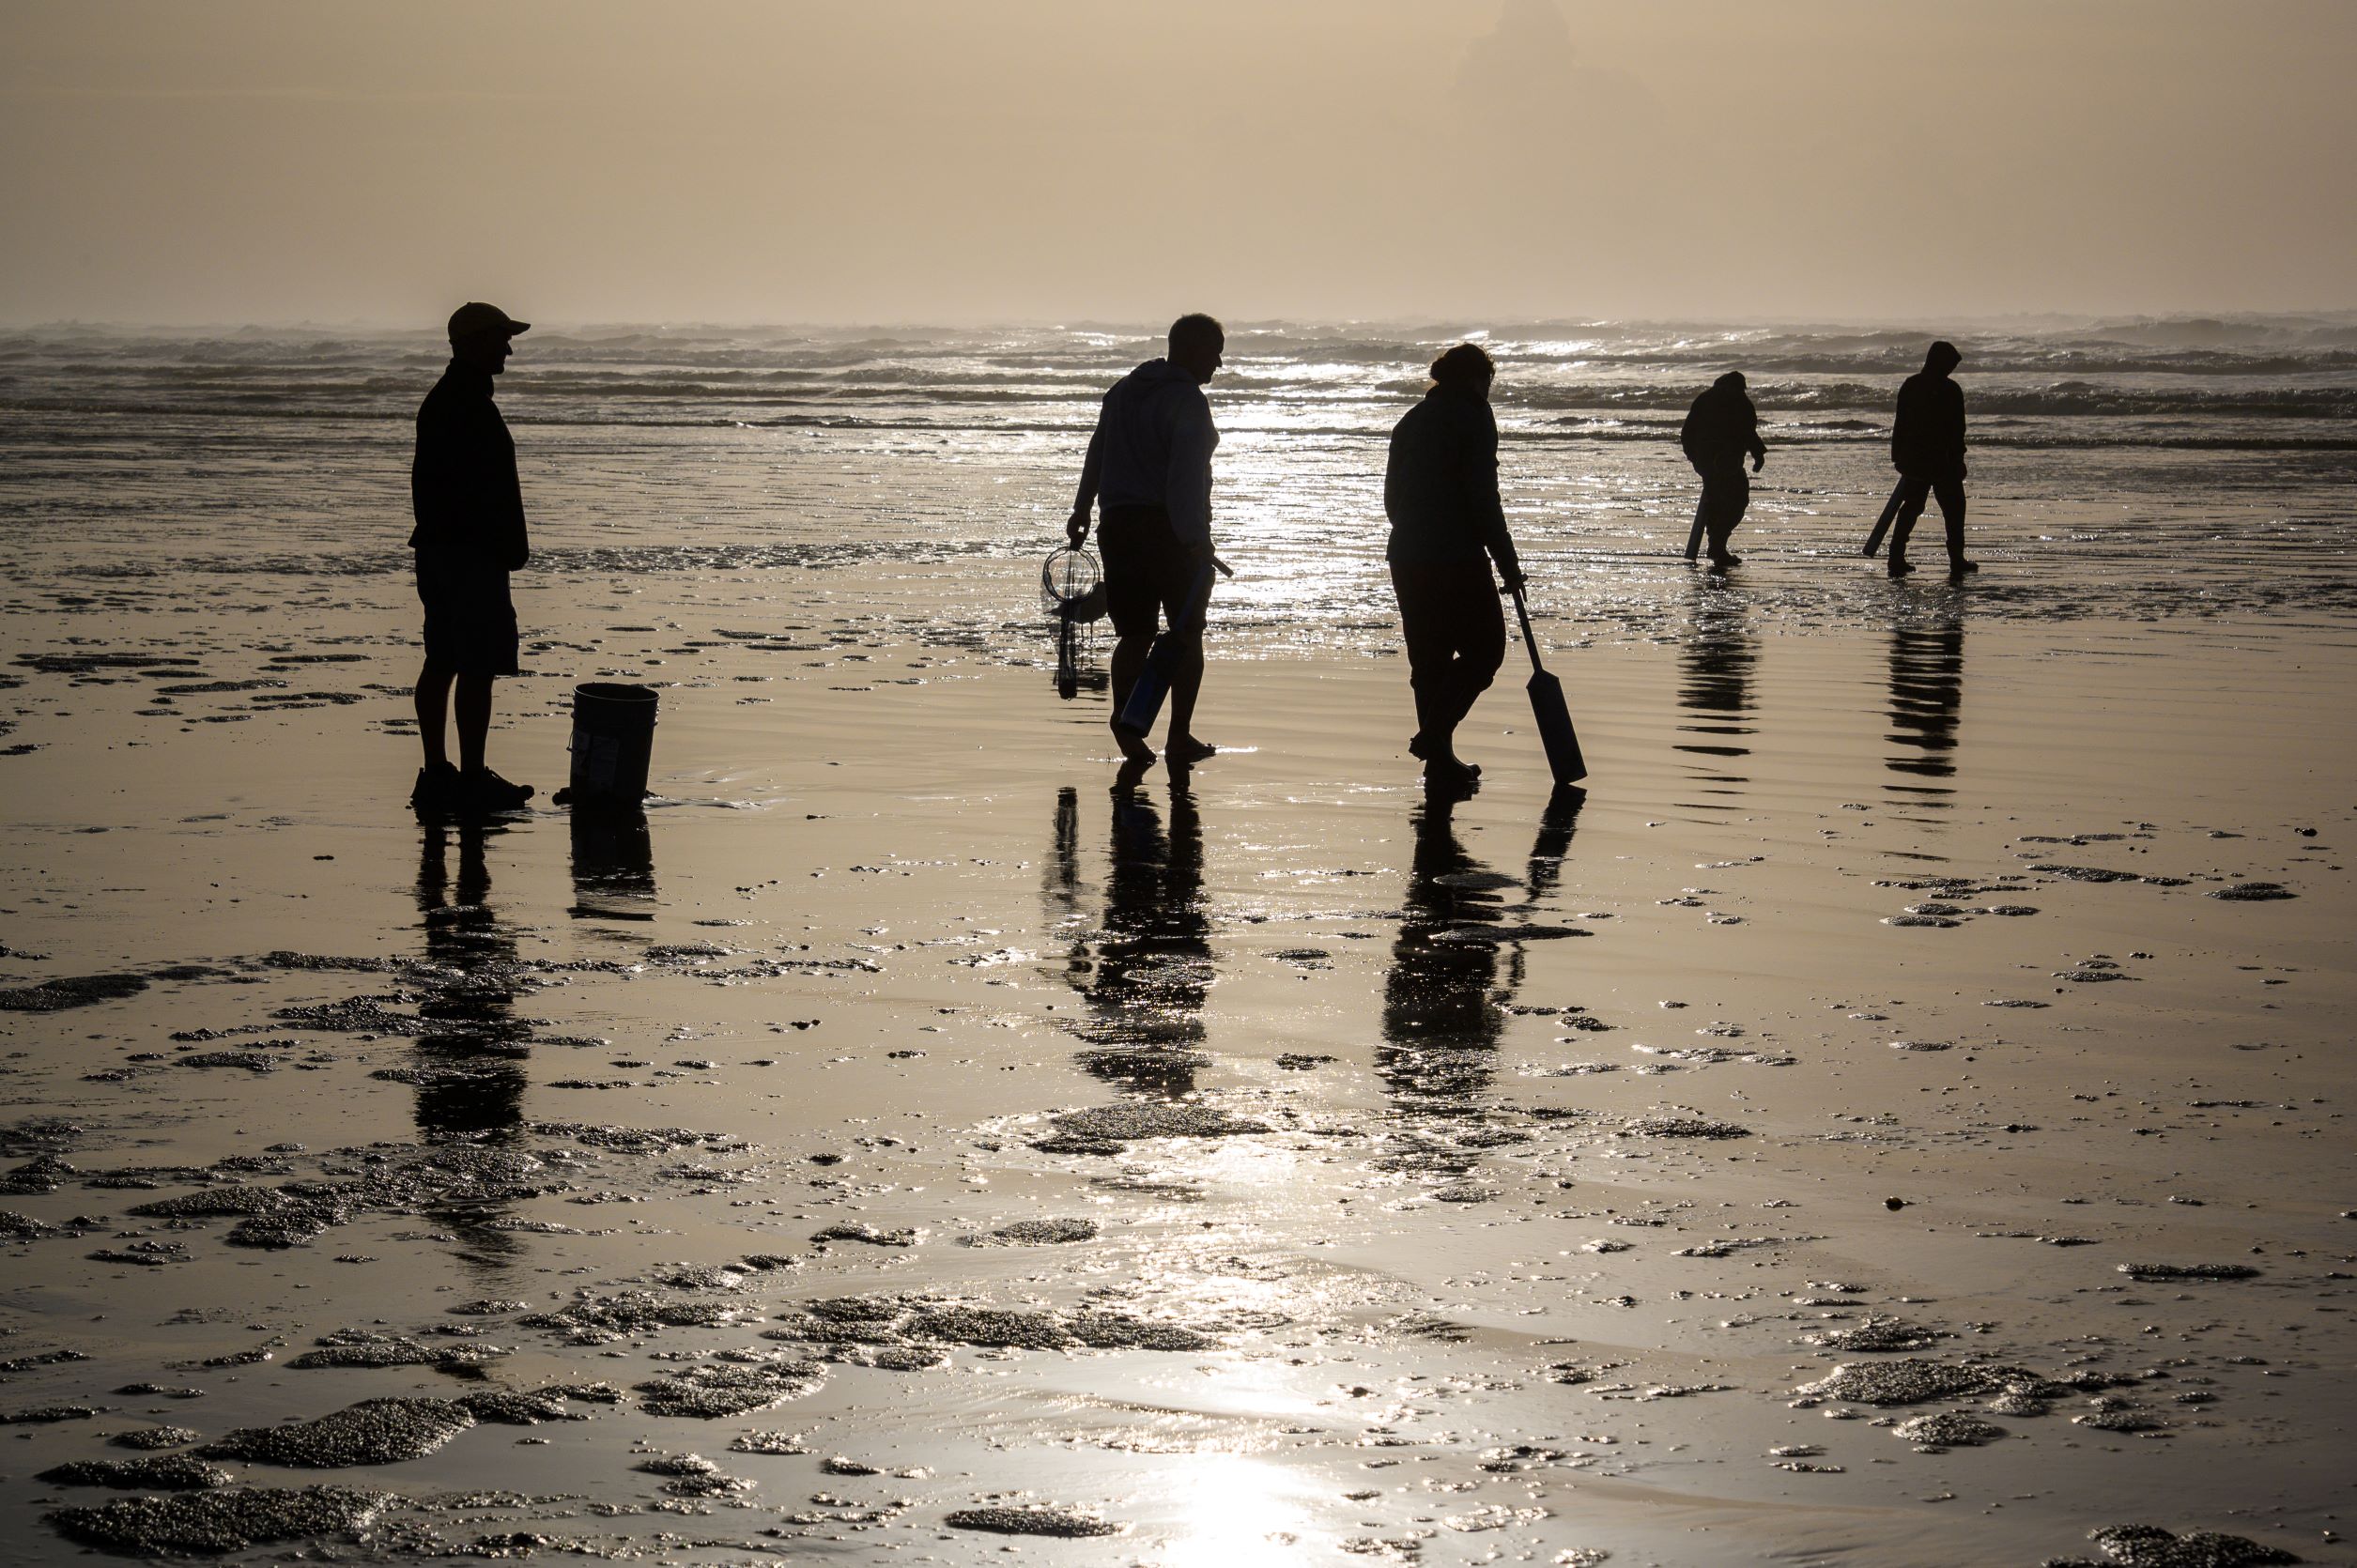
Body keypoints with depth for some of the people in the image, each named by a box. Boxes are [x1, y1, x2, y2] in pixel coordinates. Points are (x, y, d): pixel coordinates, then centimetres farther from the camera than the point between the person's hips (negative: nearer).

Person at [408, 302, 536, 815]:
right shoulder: (470, 406, -16)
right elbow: (485, 489, -22)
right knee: (477, 667, -7)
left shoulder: (440, 400, 16)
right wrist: (509, 548, -18)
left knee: (442, 662, 12)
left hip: (438, 547, 11)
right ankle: (472, 779, -6)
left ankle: (436, 773, 16)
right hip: (472, 555, -11)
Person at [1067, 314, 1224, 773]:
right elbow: (1185, 477, -21)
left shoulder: (1122, 391, 11)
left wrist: (1081, 512, 28)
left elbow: (1096, 455, 19)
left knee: (1135, 633, 11)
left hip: (1118, 525, 6)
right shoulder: (1187, 401, -13)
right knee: (1187, 633, 6)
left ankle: (1124, 714, -11)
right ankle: (1179, 738, 4)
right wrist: (1192, 538, -23)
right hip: (1172, 529, -6)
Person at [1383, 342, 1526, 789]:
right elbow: (1483, 497, -13)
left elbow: (1393, 497, 18)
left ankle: (1439, 759, 12)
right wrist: (1507, 562, -9)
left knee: (1429, 658, 11)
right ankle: (1434, 736, -13)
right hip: (1456, 558, -7)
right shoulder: (1472, 416, -6)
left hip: (1406, 558, 7)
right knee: (1484, 647, 2)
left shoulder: (1411, 421, 16)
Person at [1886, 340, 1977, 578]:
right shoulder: (1950, 390, -11)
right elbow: (1957, 430, -12)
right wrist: (1958, 460, -5)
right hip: (1943, 461, -5)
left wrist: (1898, 457, 13)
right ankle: (1957, 561, 8)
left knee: (1911, 507, 12)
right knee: (1953, 509, 7)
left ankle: (1896, 558, 4)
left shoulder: (1910, 385, 4)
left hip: (1913, 460, 5)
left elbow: (1900, 424, 8)